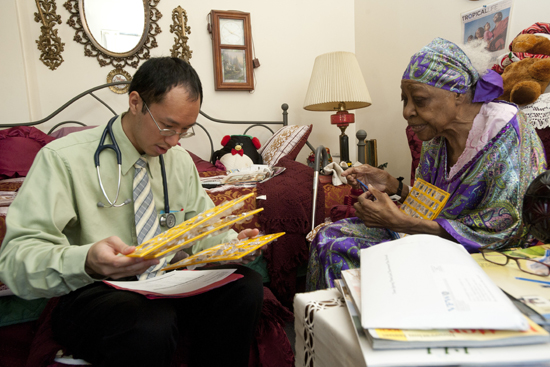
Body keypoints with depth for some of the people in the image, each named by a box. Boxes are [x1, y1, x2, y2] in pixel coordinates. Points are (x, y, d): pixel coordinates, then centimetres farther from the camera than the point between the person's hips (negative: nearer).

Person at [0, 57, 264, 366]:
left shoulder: (181, 160, 6)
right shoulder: (62, 159, -12)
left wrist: (233, 243, -10)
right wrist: (86, 262, -38)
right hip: (94, 292, -5)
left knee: (247, 286, -20)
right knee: (151, 324, -38)